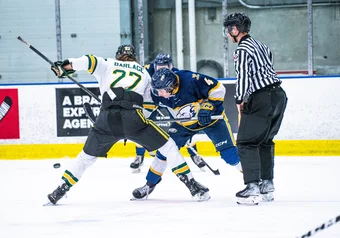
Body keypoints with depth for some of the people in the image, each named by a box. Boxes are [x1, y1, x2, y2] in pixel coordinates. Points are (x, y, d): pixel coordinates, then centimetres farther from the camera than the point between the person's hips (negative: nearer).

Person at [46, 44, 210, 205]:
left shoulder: (107, 65, 25)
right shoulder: (143, 73, 28)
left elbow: (90, 61, 4)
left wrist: (68, 65, 0)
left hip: (106, 119, 1)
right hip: (133, 119, -1)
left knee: (87, 156, 23)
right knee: (168, 146, 13)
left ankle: (60, 190, 24)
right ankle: (192, 186, 7)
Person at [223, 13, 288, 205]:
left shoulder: (243, 49, -10)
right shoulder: (261, 45, 19)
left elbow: (243, 76, -18)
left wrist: (240, 100, -5)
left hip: (262, 99, -9)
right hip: (279, 95, 9)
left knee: (247, 142, -6)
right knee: (265, 141, 21)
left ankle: (253, 188, -15)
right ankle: (267, 186, 23)